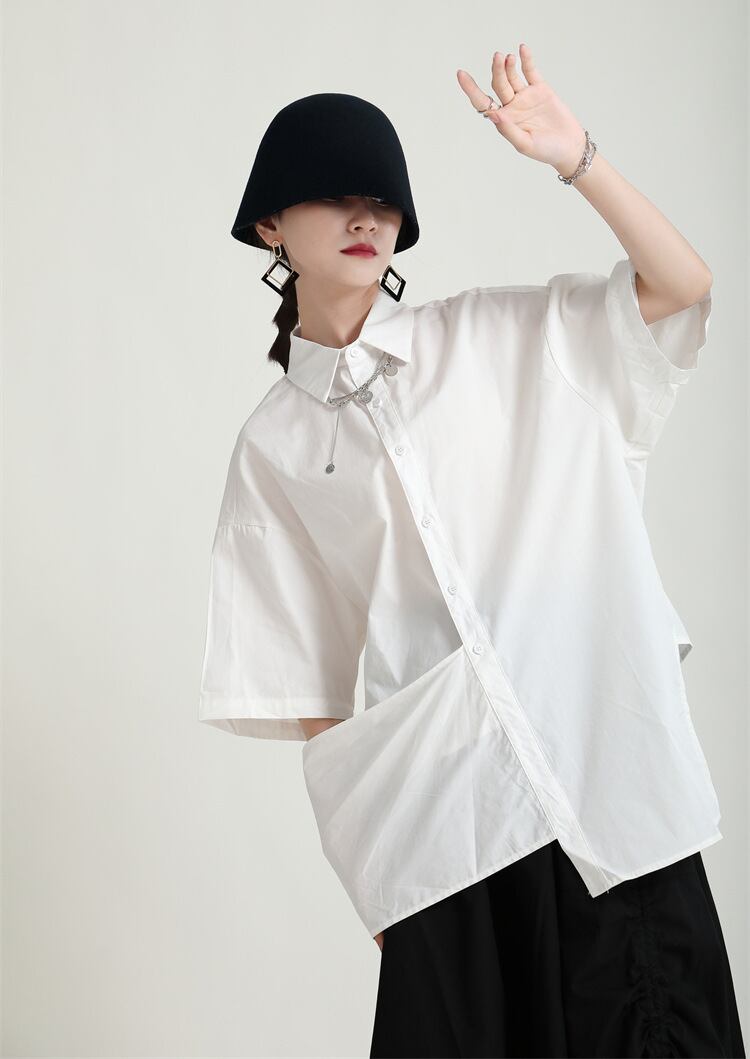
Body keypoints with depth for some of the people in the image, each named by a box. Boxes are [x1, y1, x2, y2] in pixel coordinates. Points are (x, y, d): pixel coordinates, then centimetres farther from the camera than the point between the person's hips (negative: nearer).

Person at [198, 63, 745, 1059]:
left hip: (607, 759, 0)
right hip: (439, 805, 0)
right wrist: (363, 860, 6)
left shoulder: (493, 337, 9)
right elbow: (303, 678, 8)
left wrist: (576, 158, -10)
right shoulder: (274, 444, 8)